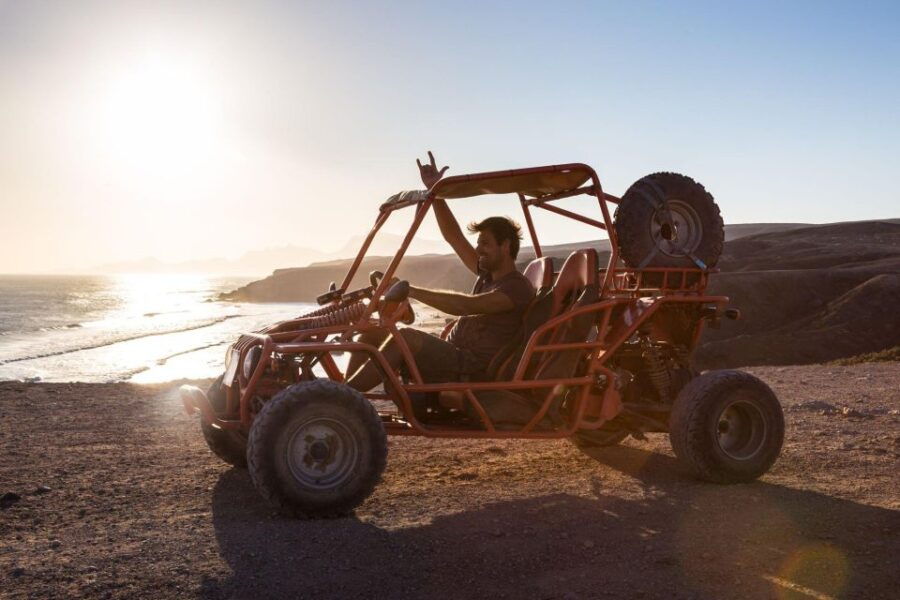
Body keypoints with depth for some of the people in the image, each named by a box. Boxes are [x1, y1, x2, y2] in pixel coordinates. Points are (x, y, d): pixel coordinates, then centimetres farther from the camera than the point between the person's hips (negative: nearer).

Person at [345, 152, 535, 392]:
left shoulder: (518, 287, -11)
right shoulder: (488, 274, 17)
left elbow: (465, 306, -24)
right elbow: (453, 236, 15)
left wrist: (410, 291, -25)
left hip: (473, 371, -9)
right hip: (451, 355, 10)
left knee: (407, 337, -32)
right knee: (374, 330, -1)